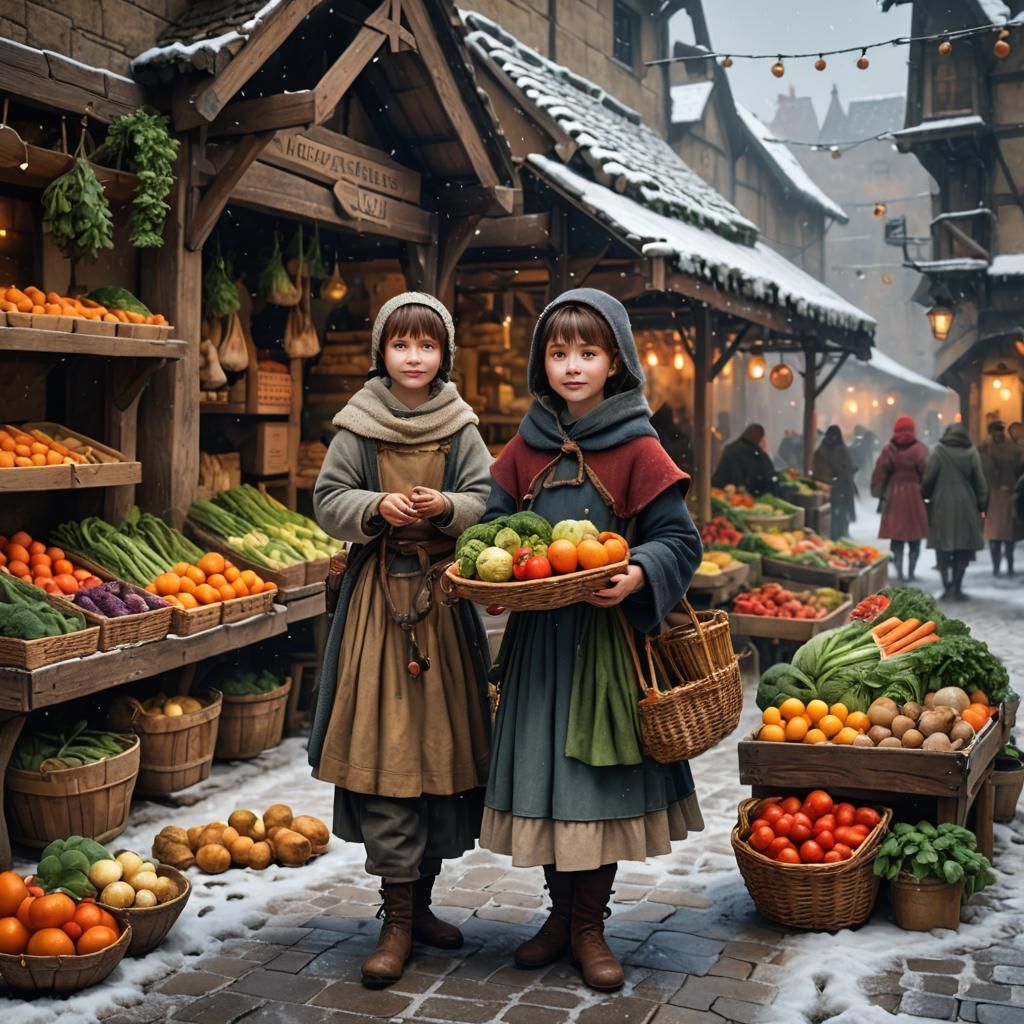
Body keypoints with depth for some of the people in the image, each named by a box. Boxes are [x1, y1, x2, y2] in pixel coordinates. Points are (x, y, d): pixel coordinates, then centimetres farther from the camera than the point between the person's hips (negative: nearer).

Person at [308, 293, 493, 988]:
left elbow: (487, 504, 5)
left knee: (442, 746, 6)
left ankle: (421, 901, 23)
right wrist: (377, 507, -16)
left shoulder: (461, 428, 6)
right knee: (384, 750, -6)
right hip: (378, 597, -2)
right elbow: (328, 502, 2)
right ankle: (399, 918, 3)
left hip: (444, 598, 2)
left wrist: (446, 507, -15)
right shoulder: (359, 426, 2)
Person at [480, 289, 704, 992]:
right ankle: (562, 913, 28)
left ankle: (589, 925, 20)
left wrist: (637, 576, -25)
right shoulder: (528, 446, 7)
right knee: (545, 770, 10)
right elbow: (495, 522, 12)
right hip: (537, 635, 4)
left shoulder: (638, 450, -6)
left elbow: (679, 540, -7)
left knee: (599, 772, 3)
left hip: (607, 634, -4)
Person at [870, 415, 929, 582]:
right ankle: (911, 572, 7)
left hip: (894, 497, 1)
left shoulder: (889, 450, 0)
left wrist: (879, 493, 10)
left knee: (897, 537, 6)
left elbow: (879, 474, -1)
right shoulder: (919, 449, -5)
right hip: (915, 496, -1)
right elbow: (927, 474, -10)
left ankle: (899, 572, 1)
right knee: (914, 539, 8)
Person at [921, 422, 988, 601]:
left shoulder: (938, 451, -4)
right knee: (963, 549, 7)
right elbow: (980, 481, 1)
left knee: (943, 548, 9)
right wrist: (981, 505, 8)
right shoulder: (972, 452, -1)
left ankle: (947, 585, 1)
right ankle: (957, 588, 4)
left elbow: (928, 478, -6)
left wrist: (924, 496, 10)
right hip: (966, 506, 0)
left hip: (942, 505, 0)